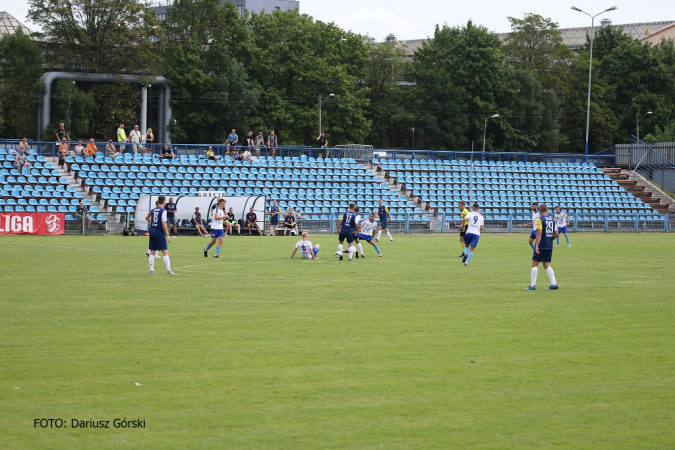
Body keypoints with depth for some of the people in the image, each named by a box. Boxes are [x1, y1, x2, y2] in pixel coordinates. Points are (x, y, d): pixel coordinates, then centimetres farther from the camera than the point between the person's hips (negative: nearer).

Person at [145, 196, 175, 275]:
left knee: (152, 252, 10)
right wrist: (167, 235, -14)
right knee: (165, 251, -4)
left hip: (152, 232, 6)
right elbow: (163, 223, -16)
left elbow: (147, 218, 21)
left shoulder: (152, 210, 8)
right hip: (159, 233, -6)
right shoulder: (163, 211, -11)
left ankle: (151, 270, 9)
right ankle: (168, 270, -9)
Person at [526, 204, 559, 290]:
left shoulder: (539, 219, -9)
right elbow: (556, 234, 10)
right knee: (547, 264, 12)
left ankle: (532, 285, -1)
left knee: (535, 264, 1)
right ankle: (554, 283, 1)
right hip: (549, 246, 6)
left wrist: (537, 245, -21)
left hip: (541, 246, -6)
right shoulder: (552, 220, 10)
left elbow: (539, 232, -19)